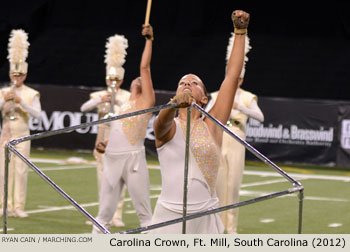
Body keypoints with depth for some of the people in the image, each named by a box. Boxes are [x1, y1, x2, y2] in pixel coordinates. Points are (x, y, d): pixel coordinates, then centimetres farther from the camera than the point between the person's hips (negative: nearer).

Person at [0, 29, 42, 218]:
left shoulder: (31, 94, 1)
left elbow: (37, 114, -12)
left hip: (22, 136, -3)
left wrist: (21, 102, -20)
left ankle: (19, 206, -4)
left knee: (21, 171, -6)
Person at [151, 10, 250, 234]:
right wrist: (176, 103, -43)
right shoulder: (167, 127, 5)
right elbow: (164, 120, -21)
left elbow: (232, 76, 6)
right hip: (170, 216, -1)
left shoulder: (212, 126, 9)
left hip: (206, 217, 1)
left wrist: (240, 32, 4)